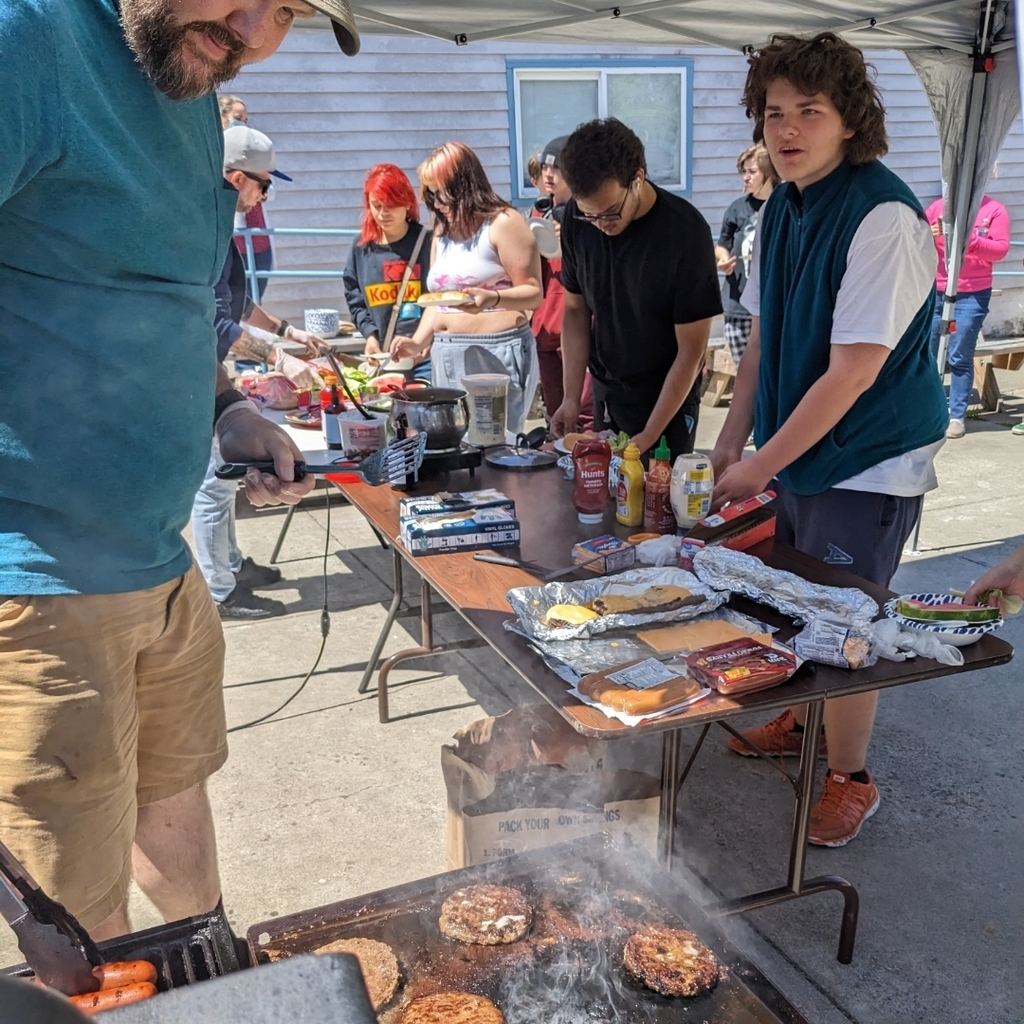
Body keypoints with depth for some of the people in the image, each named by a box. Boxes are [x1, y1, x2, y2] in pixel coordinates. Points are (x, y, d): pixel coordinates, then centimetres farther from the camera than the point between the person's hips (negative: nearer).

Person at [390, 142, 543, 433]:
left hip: (496, 353, -7)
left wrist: (492, 298, -27)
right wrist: (418, 342, 6)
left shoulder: (503, 223, -4)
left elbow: (533, 292, -9)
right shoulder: (442, 232, 18)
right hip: (446, 357, 7)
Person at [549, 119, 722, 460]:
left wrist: (649, 437, -21)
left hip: (666, 398, -4)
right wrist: (572, 398, -6)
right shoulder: (577, 219, -9)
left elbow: (691, 350, -18)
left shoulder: (685, 233, -22)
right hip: (603, 393, 4)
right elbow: (576, 310, 3)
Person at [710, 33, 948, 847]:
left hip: (867, 464, -7)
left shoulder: (883, 218, -22)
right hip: (796, 450, 7)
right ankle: (799, 723, 43)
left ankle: (851, 778, 24)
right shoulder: (782, 210, 2)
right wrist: (732, 443, 5)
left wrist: (759, 467, -20)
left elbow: (852, 373, -25)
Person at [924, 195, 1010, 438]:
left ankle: (957, 416, 2)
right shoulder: (939, 205, 9)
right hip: (934, 291, 3)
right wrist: (929, 235, -16)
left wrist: (970, 240, -22)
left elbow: (1001, 249, -7)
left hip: (972, 295, -3)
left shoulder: (994, 209, 2)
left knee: (960, 358, -2)